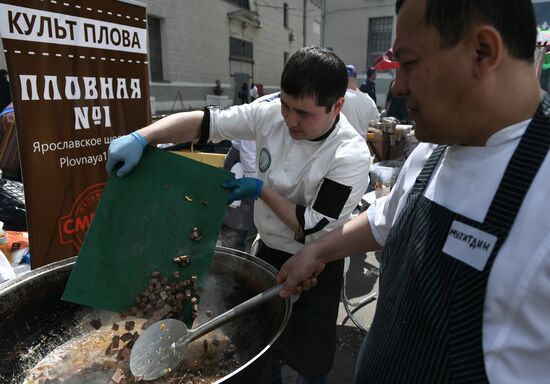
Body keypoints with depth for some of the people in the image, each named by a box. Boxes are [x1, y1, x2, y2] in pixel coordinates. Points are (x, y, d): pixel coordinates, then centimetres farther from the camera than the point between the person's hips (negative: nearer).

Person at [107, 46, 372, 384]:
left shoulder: (351, 156, -26)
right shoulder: (272, 112, -13)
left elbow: (312, 230, -24)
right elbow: (205, 122, -11)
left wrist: (260, 190, -20)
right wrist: (140, 137, -22)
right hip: (267, 253, 5)